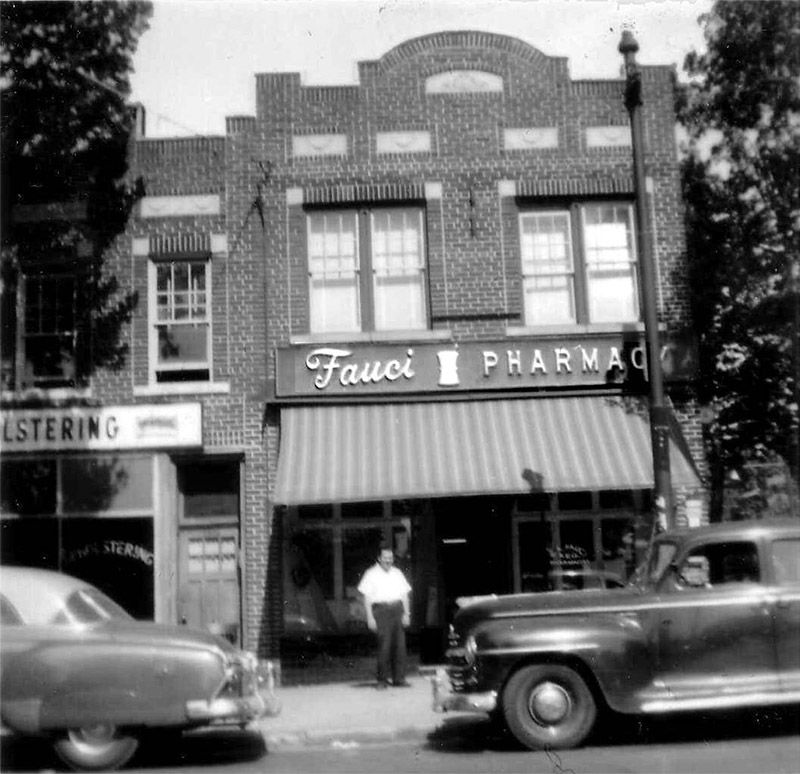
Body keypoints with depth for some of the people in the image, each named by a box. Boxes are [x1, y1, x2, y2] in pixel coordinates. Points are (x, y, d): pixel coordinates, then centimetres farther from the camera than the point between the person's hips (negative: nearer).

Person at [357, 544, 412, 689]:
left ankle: (399, 678, 9)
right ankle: (382, 679, 2)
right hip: (381, 610, -4)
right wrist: (370, 617, -7)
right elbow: (367, 597, 0)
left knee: (399, 645, 1)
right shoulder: (371, 574, 4)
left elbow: (404, 595, 17)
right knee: (384, 645, -9)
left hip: (397, 609, 4)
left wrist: (406, 613, 7)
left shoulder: (397, 573, 17)